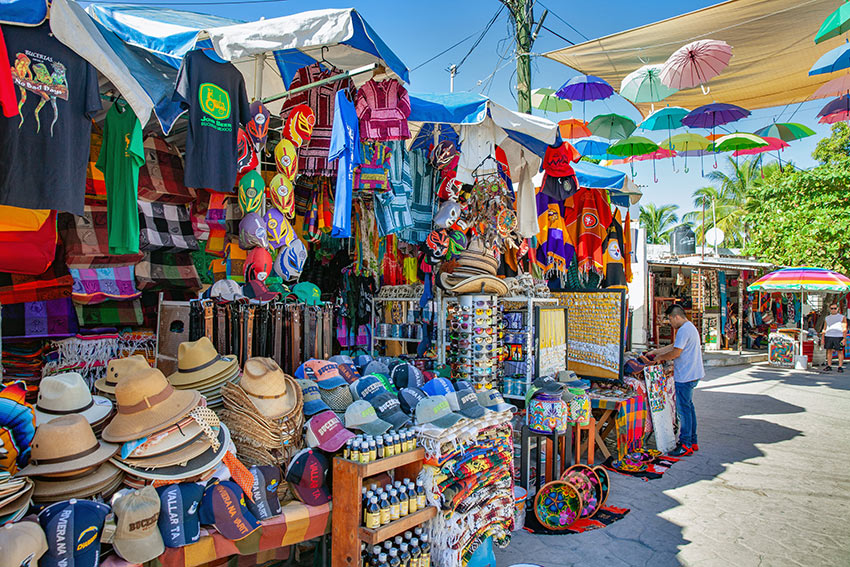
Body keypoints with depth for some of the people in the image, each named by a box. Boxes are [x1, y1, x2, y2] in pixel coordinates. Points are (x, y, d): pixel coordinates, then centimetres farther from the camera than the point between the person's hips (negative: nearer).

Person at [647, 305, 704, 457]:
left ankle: (686, 445, 1)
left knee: (684, 409, -5)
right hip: (692, 375, 10)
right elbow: (674, 346, 23)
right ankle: (692, 441, 24)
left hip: (685, 376, -10)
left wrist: (660, 357, -5)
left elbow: (676, 352, -20)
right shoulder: (690, 327, 16)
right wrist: (656, 351, 23)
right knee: (688, 406, 16)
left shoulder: (684, 330, -18)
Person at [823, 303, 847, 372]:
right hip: (828, 336, 3)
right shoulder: (827, 318, 16)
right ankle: (829, 366, 7)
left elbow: (844, 329, 0)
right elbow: (824, 329, 18)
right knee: (829, 351, 4)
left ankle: (840, 367, 2)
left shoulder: (842, 317, 6)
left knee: (840, 351, -1)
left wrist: (844, 338, -10)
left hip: (839, 336, -3)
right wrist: (823, 338, 10)